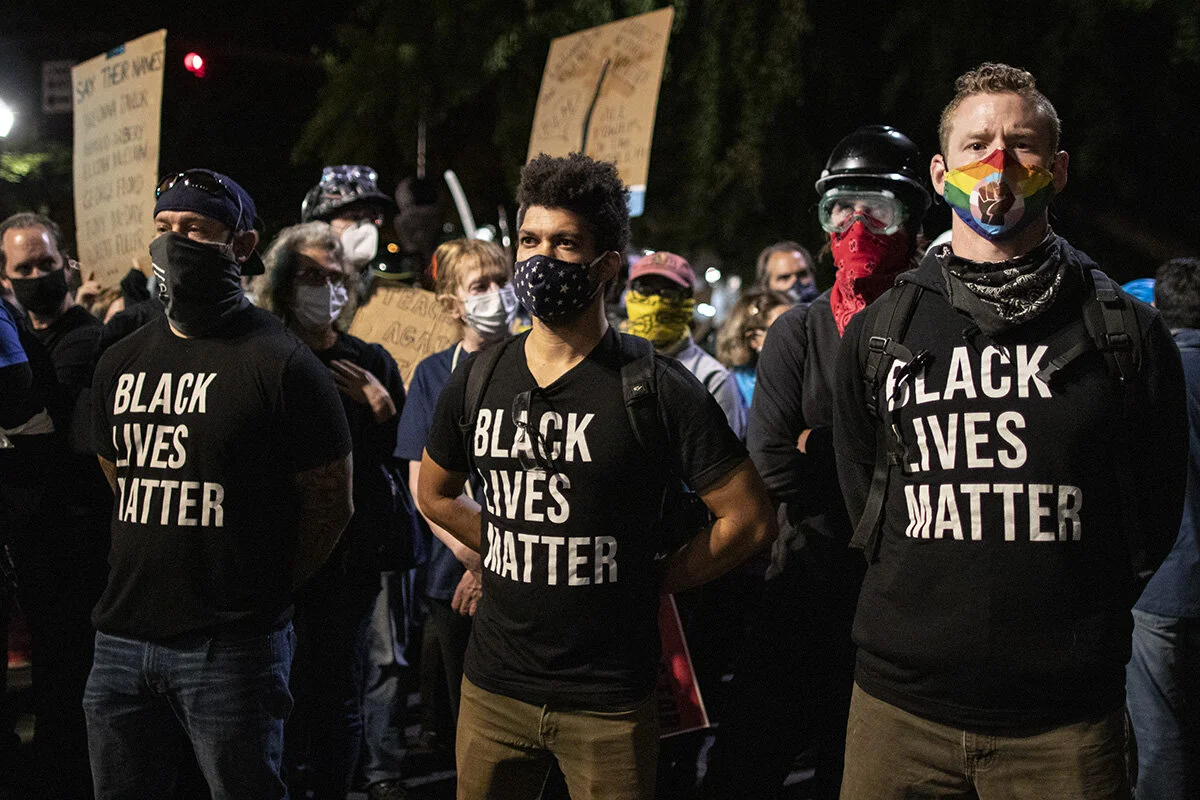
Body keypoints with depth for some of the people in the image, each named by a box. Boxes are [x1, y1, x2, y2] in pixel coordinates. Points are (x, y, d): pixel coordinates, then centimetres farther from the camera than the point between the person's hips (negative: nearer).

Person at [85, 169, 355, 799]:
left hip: (231, 649, -6)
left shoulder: (280, 363, -9)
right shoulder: (121, 362, 11)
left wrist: (262, 595, -3)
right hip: (122, 637, 6)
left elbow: (330, 503, -6)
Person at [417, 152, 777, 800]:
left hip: (610, 703, -3)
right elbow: (435, 494, 20)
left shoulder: (655, 388, -10)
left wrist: (651, 581, -4)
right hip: (493, 688, 4)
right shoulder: (476, 381, 3)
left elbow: (750, 518, -7)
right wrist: (517, 557, 10)